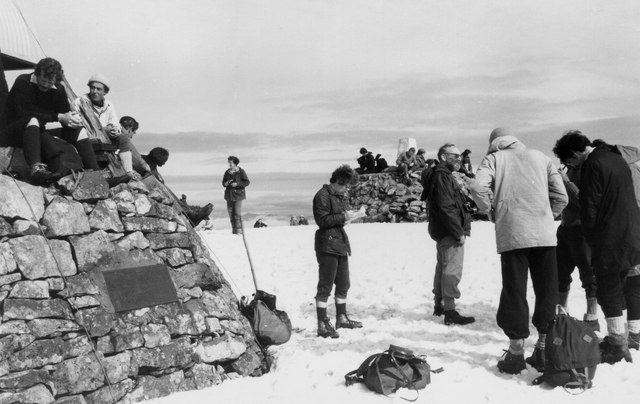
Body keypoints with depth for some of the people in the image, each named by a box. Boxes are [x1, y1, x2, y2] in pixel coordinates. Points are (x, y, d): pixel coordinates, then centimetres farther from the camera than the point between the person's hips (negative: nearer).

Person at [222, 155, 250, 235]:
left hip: (238, 193, -5)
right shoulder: (227, 172, 9)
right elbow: (223, 182, 17)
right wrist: (225, 184, -8)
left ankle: (239, 230, -5)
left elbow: (247, 182, -6)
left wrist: (237, 184, -18)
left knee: (237, 212, -11)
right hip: (229, 194, 5)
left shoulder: (241, 172, -5)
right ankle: (234, 229, 12)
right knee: (230, 212, 3)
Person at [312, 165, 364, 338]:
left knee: (343, 284, 18)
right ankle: (322, 325, 2)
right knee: (325, 286, -4)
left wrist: (348, 216, 6)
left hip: (341, 245, 10)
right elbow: (322, 220, -20)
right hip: (327, 246, -10)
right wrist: (343, 217, -19)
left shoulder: (339, 195, 17)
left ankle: (341, 318, 32)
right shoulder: (322, 196, -13)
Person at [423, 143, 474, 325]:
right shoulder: (442, 176, -14)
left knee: (443, 267, 17)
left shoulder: (443, 175, 21)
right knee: (452, 270, -11)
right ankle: (450, 311, -10)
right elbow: (446, 207, -22)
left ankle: (439, 305, 28)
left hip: (443, 232, 11)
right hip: (450, 232, -11)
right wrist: (458, 232, -21)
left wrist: (462, 228, 18)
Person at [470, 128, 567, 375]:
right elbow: (561, 196, 11)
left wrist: (492, 211, 4)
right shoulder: (540, 157, 17)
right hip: (544, 233, 2)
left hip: (512, 234, -2)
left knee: (514, 291, 4)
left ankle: (516, 352, 7)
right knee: (547, 290, 12)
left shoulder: (493, 158, 8)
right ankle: (543, 348, 16)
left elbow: (478, 187, -11)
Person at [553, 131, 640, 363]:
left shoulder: (592, 165, -14)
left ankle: (617, 343, 3)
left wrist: (591, 239, -3)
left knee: (609, 290, 0)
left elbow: (589, 207, -16)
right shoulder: (618, 159, 14)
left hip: (610, 239, -9)